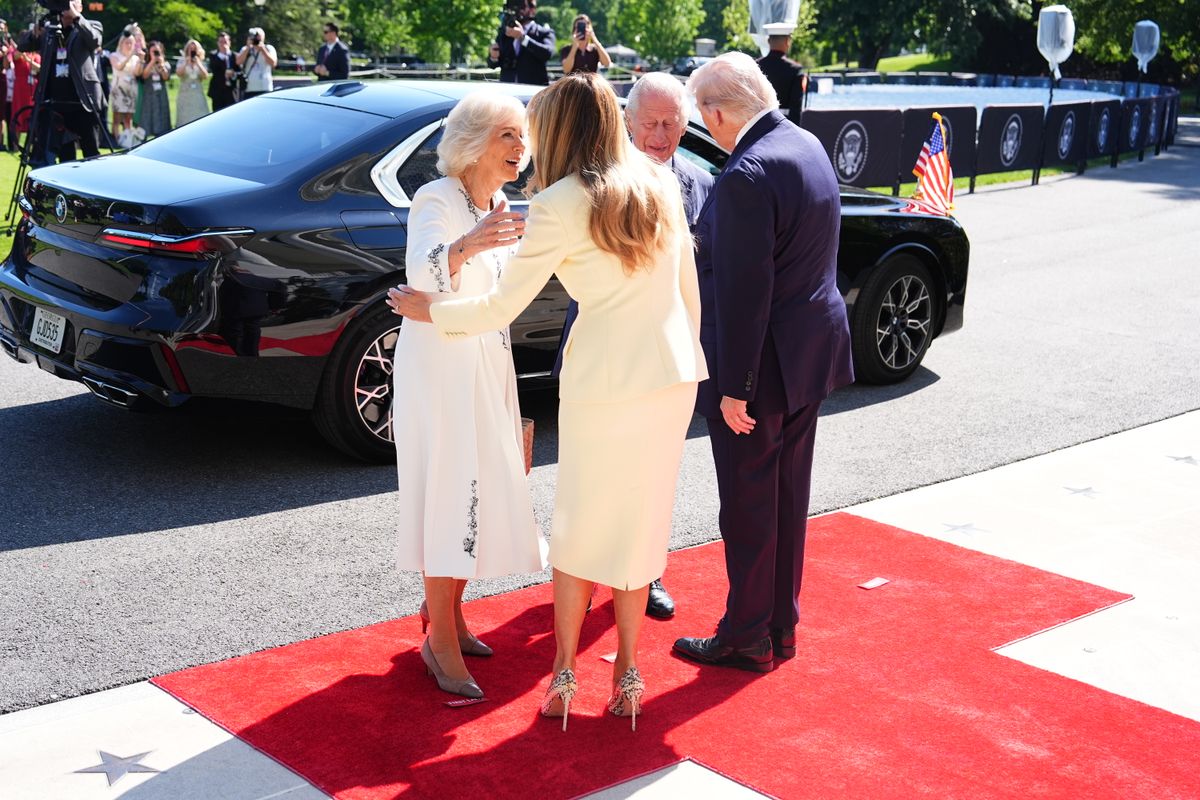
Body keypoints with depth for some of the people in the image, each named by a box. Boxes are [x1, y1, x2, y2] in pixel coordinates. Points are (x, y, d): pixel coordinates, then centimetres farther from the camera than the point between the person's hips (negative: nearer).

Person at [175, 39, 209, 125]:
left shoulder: (201, 62, 12)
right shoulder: (182, 61, 8)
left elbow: (206, 76, -3)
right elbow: (178, 73, -9)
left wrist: (198, 63, -8)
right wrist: (186, 63, -13)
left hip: (198, 95, 1)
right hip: (185, 95, -1)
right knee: (185, 118, -9)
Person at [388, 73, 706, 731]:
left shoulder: (560, 206, -11)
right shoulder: (659, 184, 6)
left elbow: (501, 308, -7)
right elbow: (689, 287, 11)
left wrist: (428, 311, 8)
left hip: (605, 381, -5)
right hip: (673, 374, 5)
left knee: (578, 526, 11)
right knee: (640, 525, 14)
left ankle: (563, 676, 19)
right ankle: (627, 675, 21)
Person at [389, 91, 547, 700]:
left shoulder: (499, 209, 9)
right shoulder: (436, 200, -15)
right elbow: (423, 273, -35)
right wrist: (467, 245, -53)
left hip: (487, 364, 8)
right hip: (438, 362, -8)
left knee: (481, 490, 11)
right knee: (450, 495, -8)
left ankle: (443, 611, 26)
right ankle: (441, 640, -1)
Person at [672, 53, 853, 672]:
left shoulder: (747, 177, -24)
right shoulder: (807, 146, 5)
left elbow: (744, 292, -24)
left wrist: (733, 386, -19)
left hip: (760, 364, -9)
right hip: (811, 352, 9)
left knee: (748, 506, 5)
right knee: (788, 498, 18)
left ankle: (747, 639, 18)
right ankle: (781, 627, 30)